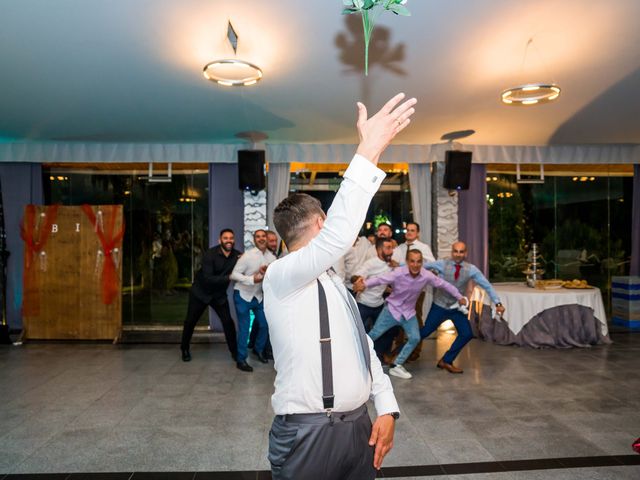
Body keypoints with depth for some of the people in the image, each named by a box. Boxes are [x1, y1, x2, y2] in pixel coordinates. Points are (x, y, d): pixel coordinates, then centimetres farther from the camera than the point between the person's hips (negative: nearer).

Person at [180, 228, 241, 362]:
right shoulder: (210, 254, -25)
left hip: (219, 294, 3)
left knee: (228, 321, -6)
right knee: (190, 321, 8)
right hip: (200, 291, -2)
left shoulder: (237, 255, -12)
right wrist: (228, 277, -36)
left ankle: (234, 351, 10)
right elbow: (208, 278, -31)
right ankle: (185, 349, 30)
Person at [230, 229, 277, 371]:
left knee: (265, 325, 11)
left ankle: (258, 349, 37)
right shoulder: (248, 255, -19)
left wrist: (266, 273, -24)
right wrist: (252, 279, -30)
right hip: (242, 295, -5)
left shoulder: (272, 258, -5)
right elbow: (234, 274, -18)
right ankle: (241, 360, 10)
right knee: (244, 327, -4)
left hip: (259, 296, 5)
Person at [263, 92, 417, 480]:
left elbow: (363, 346, 13)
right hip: (308, 434, -7)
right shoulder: (280, 277, -13)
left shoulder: (334, 284, 14)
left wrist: (386, 408, 2)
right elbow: (338, 236, -30)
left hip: (359, 426, 7)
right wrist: (370, 151, -31)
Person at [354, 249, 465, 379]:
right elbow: (380, 279, -33)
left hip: (409, 312, 4)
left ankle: (397, 366, 11)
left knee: (415, 338, -4)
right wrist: (365, 284, -51)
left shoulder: (427, 275, -17)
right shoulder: (399, 273, -26)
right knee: (374, 335, -2)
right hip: (392, 309, -3)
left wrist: (459, 297, 5)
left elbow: (444, 284, -4)